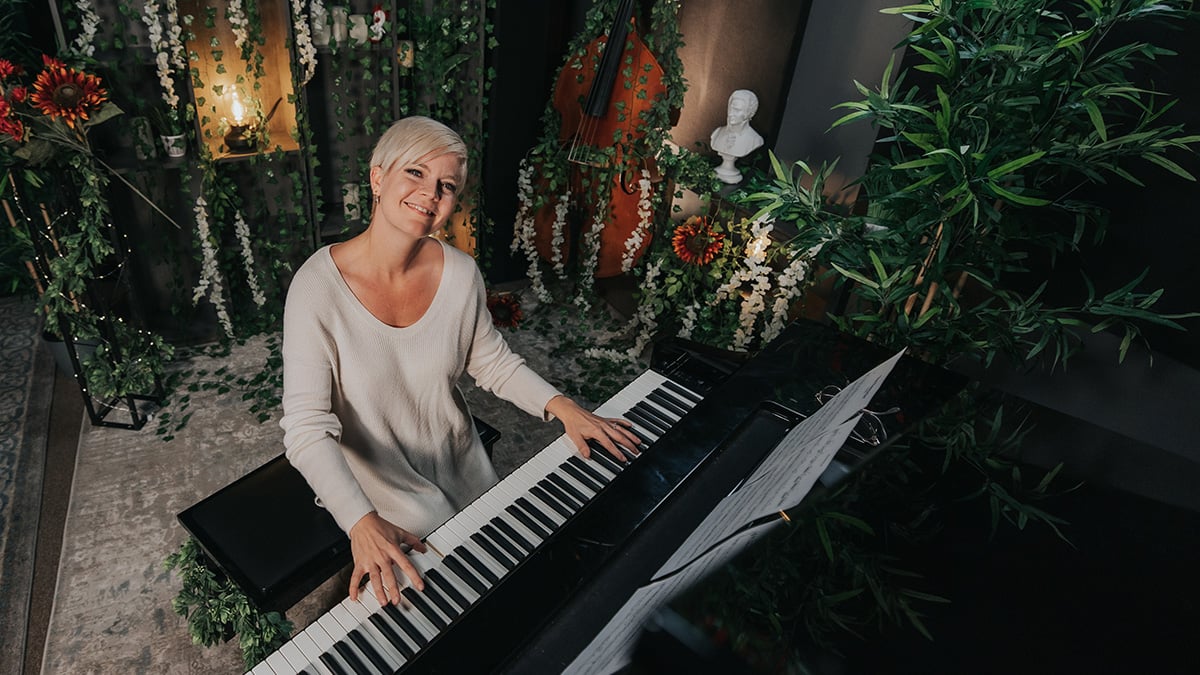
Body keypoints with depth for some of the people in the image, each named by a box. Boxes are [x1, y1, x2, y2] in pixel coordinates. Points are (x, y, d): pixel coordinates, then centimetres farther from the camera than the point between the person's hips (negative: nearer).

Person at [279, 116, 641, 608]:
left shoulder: (461, 273, -14)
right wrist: (362, 523, -40)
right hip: (371, 475, -4)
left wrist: (560, 406, -15)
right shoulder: (319, 287, -25)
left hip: (458, 460, 4)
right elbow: (307, 428, -27)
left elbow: (491, 360, 0)